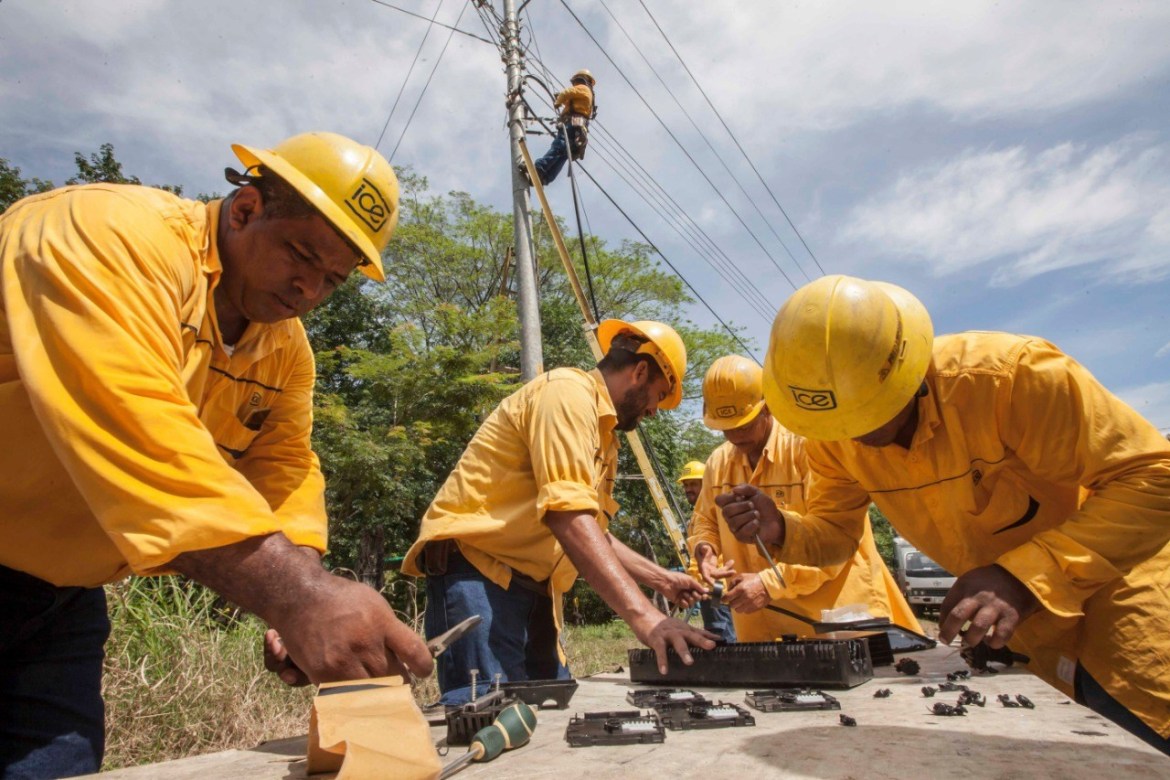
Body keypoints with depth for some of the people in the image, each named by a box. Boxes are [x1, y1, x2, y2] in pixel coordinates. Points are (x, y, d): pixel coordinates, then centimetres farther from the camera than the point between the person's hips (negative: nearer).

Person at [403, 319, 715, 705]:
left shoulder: (603, 433, 18)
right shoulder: (569, 391, -13)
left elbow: (593, 534, 23)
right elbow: (569, 515, -27)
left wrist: (662, 579, 20)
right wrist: (642, 614, -32)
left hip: (531, 583, 10)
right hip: (477, 567, -10)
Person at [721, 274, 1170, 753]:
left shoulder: (1012, 374, -32)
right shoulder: (833, 440, -15)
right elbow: (835, 532, -4)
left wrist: (1026, 577, -41)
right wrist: (780, 531, -28)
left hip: (1108, 575, -4)